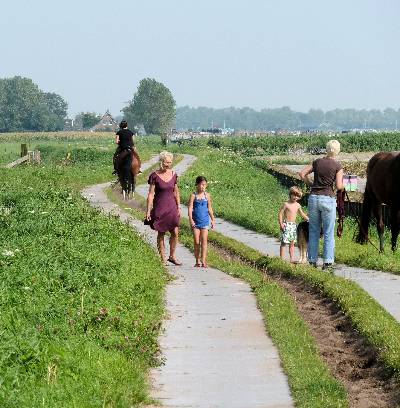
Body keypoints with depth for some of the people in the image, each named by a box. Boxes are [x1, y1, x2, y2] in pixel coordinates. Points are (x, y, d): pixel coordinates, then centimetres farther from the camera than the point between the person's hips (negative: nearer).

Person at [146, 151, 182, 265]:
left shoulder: (173, 175, 4)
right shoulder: (155, 176, -9)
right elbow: (151, 194, -7)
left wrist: (179, 207, 10)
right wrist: (148, 211, -9)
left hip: (172, 207, 4)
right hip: (159, 208, -3)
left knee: (175, 232, -2)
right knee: (161, 234, 4)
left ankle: (172, 256, 14)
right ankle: (163, 259, 11)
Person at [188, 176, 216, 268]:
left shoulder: (207, 195, 5)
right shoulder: (193, 195, -3)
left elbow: (210, 208, 13)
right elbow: (190, 208, -7)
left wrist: (213, 220, 14)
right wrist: (191, 220, -17)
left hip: (205, 221, 1)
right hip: (195, 222, -1)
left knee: (204, 240, -7)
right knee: (196, 242, 2)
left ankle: (203, 260, -9)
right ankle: (197, 261, 11)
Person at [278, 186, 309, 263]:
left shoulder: (297, 205, 11)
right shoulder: (286, 204, -7)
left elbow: (302, 214, 25)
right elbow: (280, 214, -8)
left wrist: (308, 219, 21)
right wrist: (281, 223, -16)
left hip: (293, 225, 6)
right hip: (286, 225, -6)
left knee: (292, 243, 9)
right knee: (284, 243, -6)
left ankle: (292, 259, 12)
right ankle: (281, 259, -6)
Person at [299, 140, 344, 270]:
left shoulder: (317, 162, 7)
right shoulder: (338, 166, -5)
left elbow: (302, 174, 5)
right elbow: (339, 186, -10)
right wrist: (342, 185, 11)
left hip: (313, 198, 4)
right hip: (328, 199, -4)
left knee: (314, 231, 12)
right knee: (329, 233, 3)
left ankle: (312, 261, 14)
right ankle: (328, 262, 0)